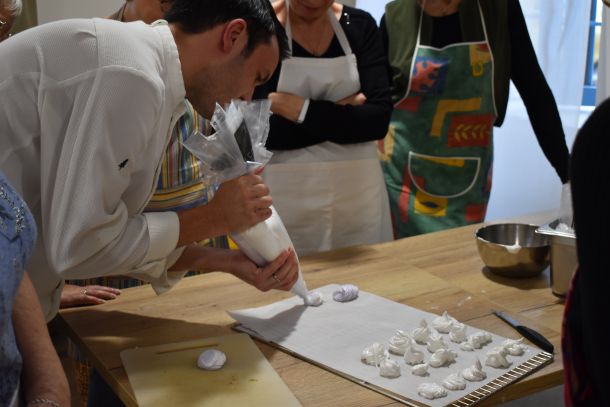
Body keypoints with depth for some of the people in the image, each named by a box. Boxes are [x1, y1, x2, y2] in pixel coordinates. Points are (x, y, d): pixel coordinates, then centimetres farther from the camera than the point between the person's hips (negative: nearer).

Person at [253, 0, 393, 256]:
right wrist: (346, 117, -11)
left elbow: (378, 119, -6)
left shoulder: (360, 25, 4)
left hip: (357, 192, 3)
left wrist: (302, 109, -15)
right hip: (286, 196, -3)